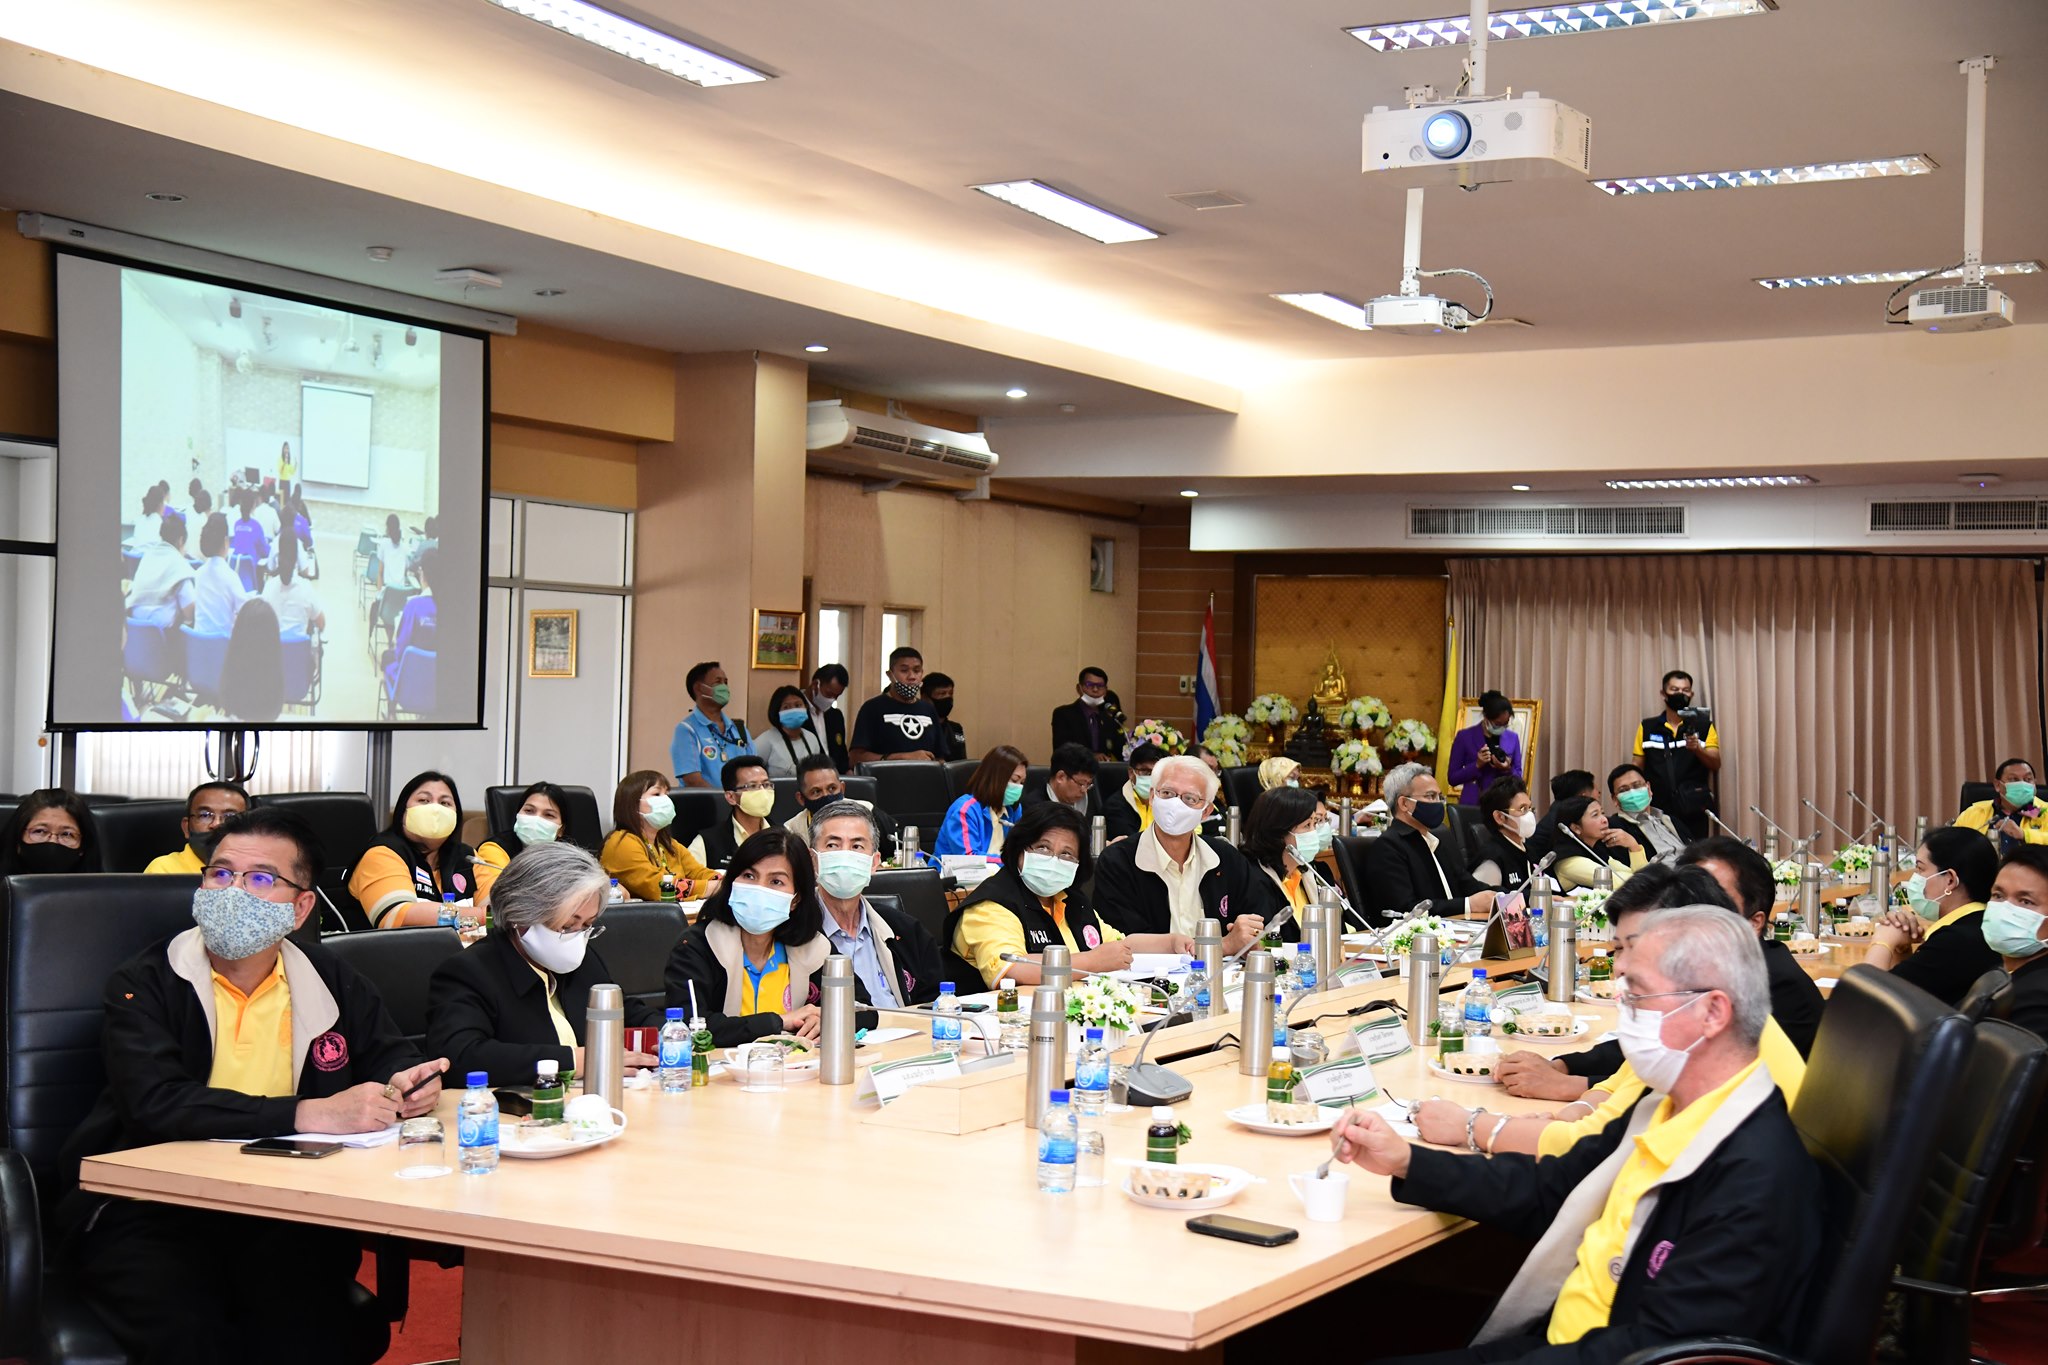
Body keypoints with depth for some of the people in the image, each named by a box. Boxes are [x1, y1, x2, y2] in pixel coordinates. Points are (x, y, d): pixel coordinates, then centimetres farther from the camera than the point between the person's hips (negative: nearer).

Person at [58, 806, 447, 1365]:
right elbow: (157, 1103, -19)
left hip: (280, 1211, 3)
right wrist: (313, 1115, -25)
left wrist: (404, 1084, -1)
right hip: (143, 1214, -3)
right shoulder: (144, 984, -2)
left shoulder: (329, 980, 11)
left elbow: (391, 1057, 25)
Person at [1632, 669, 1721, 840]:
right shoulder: (1647, 727, 9)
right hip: (1658, 811, 1)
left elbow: (1716, 765, -3)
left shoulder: (1704, 727, 7)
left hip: (1694, 812, -1)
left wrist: (1698, 749, -22)